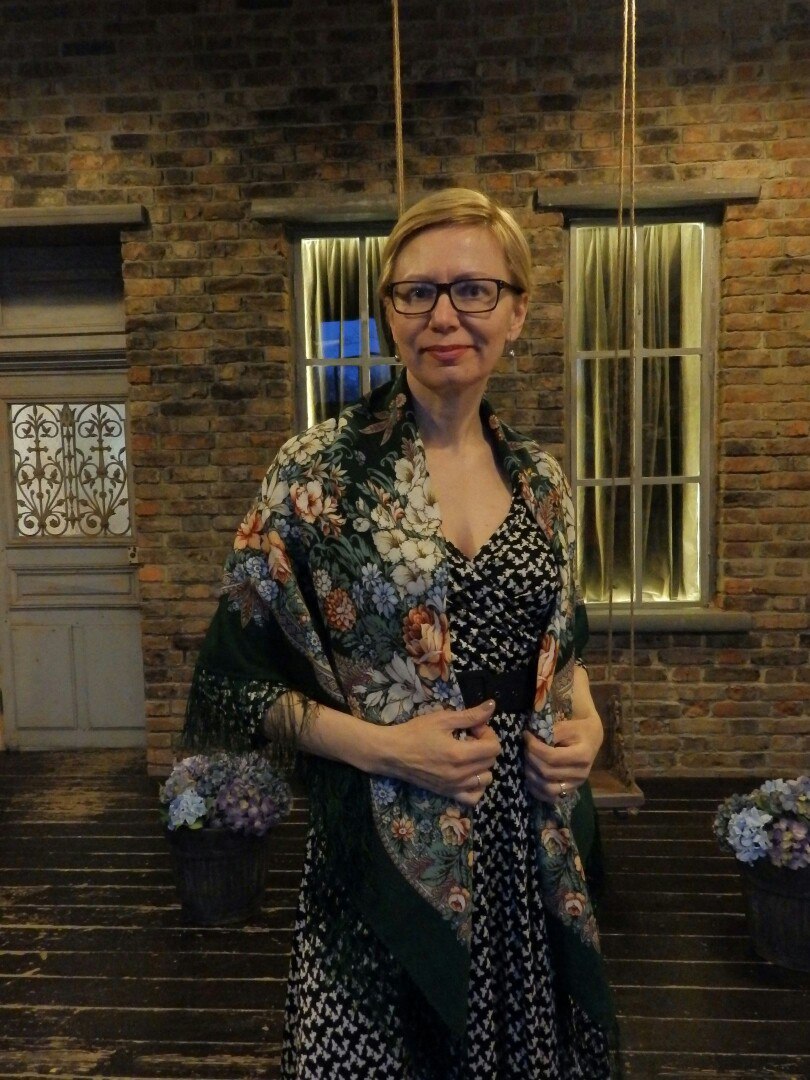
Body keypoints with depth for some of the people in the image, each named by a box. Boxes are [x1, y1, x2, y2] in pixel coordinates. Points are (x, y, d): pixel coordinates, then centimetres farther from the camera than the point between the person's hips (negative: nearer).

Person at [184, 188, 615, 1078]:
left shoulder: (538, 478, 4)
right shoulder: (318, 471, -11)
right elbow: (236, 679, -7)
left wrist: (585, 720, -2)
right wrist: (380, 745, -18)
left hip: (532, 850, 5)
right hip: (386, 858, -4)